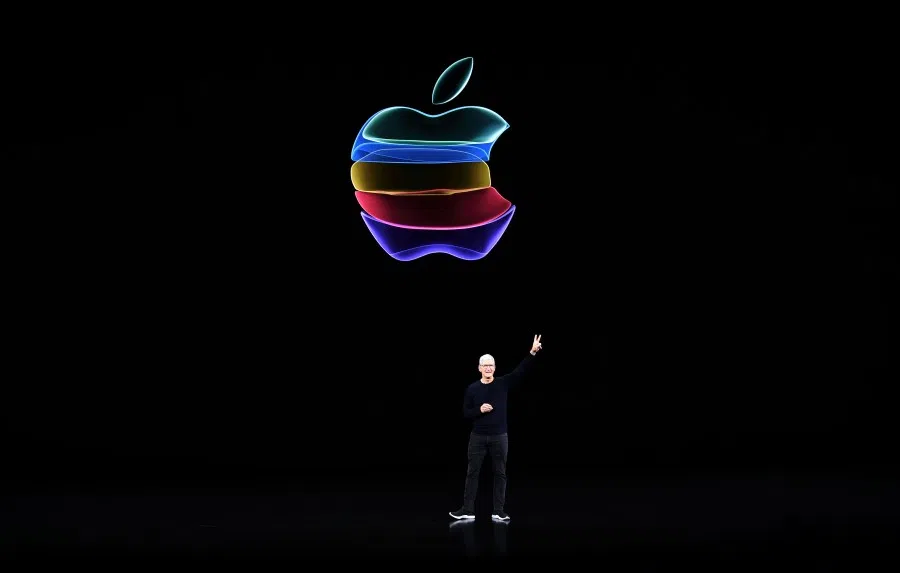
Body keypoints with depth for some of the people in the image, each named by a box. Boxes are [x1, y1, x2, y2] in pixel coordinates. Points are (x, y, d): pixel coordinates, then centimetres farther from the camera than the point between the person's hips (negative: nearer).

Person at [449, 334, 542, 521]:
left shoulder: (503, 383, -1)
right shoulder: (472, 389, 0)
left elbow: (521, 371, -11)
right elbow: (465, 412, 2)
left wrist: (533, 352, -22)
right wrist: (479, 410, -17)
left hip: (499, 437, 0)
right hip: (478, 437, 0)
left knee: (500, 474, 4)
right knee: (472, 472, 2)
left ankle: (498, 511, 11)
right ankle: (467, 510, 7)